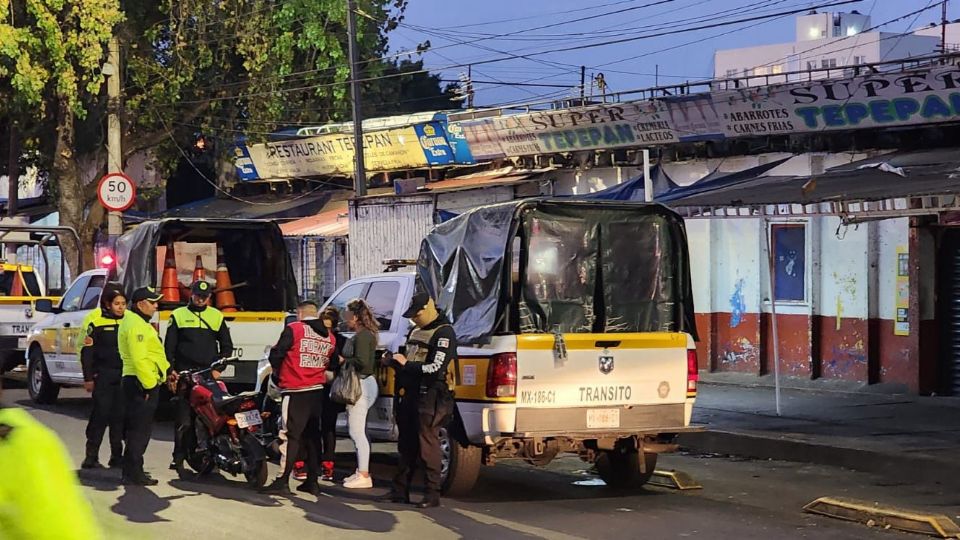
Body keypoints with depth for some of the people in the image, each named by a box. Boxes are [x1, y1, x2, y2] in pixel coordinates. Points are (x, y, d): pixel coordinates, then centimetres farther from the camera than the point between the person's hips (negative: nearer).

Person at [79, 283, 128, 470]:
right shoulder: (95, 319, -4)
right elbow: (87, 351, -4)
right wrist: (88, 378, -8)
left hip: (125, 375, 4)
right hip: (103, 375, -4)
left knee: (120, 416, 6)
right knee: (101, 414, -6)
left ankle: (117, 456, 12)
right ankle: (91, 456, -1)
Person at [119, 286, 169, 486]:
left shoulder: (139, 323, 19)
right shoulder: (136, 326, -16)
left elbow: (152, 354, 27)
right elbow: (139, 359, -23)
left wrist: (167, 369, 22)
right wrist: (149, 386, -23)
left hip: (144, 382, 11)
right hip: (142, 383, -11)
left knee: (138, 429, 15)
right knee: (140, 429, -9)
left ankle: (132, 470, 21)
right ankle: (133, 473, -8)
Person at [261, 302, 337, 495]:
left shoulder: (294, 329, -8)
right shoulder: (330, 337, 10)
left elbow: (276, 354, -8)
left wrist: (279, 371, 9)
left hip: (295, 392, -6)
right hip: (318, 391, 6)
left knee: (290, 435, -6)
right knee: (313, 435, 12)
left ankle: (283, 481, -10)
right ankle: (312, 481, 15)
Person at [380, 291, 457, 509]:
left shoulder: (443, 333, -9)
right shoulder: (416, 332, 19)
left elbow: (436, 368, -19)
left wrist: (406, 364, -15)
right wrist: (395, 361, 6)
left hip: (430, 398, -9)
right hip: (410, 395, 9)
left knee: (427, 446, -7)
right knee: (407, 445, 11)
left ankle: (433, 494, -2)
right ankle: (400, 490, 17)